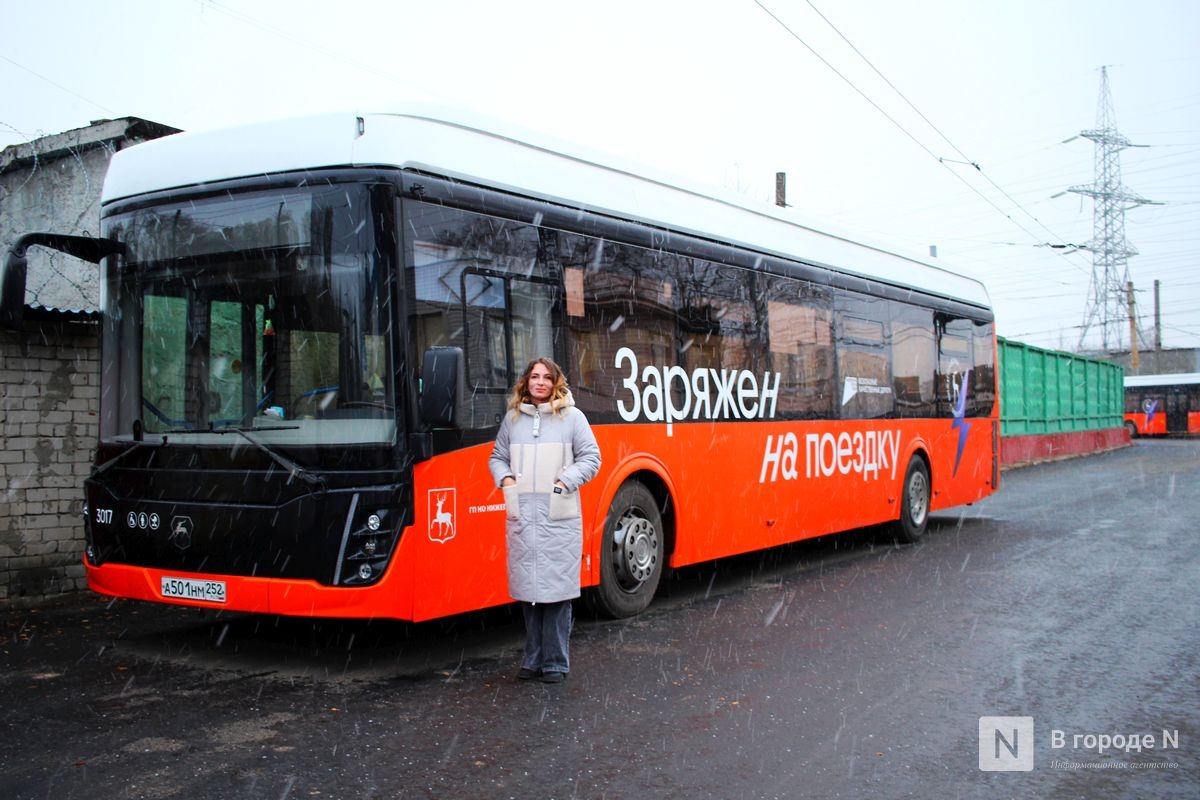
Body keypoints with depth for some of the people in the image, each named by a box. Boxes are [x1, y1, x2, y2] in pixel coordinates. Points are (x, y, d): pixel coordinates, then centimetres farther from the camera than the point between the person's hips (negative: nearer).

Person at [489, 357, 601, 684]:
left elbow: (591, 458, 2)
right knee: (528, 589, 7)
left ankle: (556, 662, 9)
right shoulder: (512, 418, 12)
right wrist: (505, 478, 1)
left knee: (557, 589, -2)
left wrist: (566, 481, -10)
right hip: (521, 517, 3)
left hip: (559, 517, -3)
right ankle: (533, 659, 19)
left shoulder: (572, 417, 3)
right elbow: (497, 457, 20)